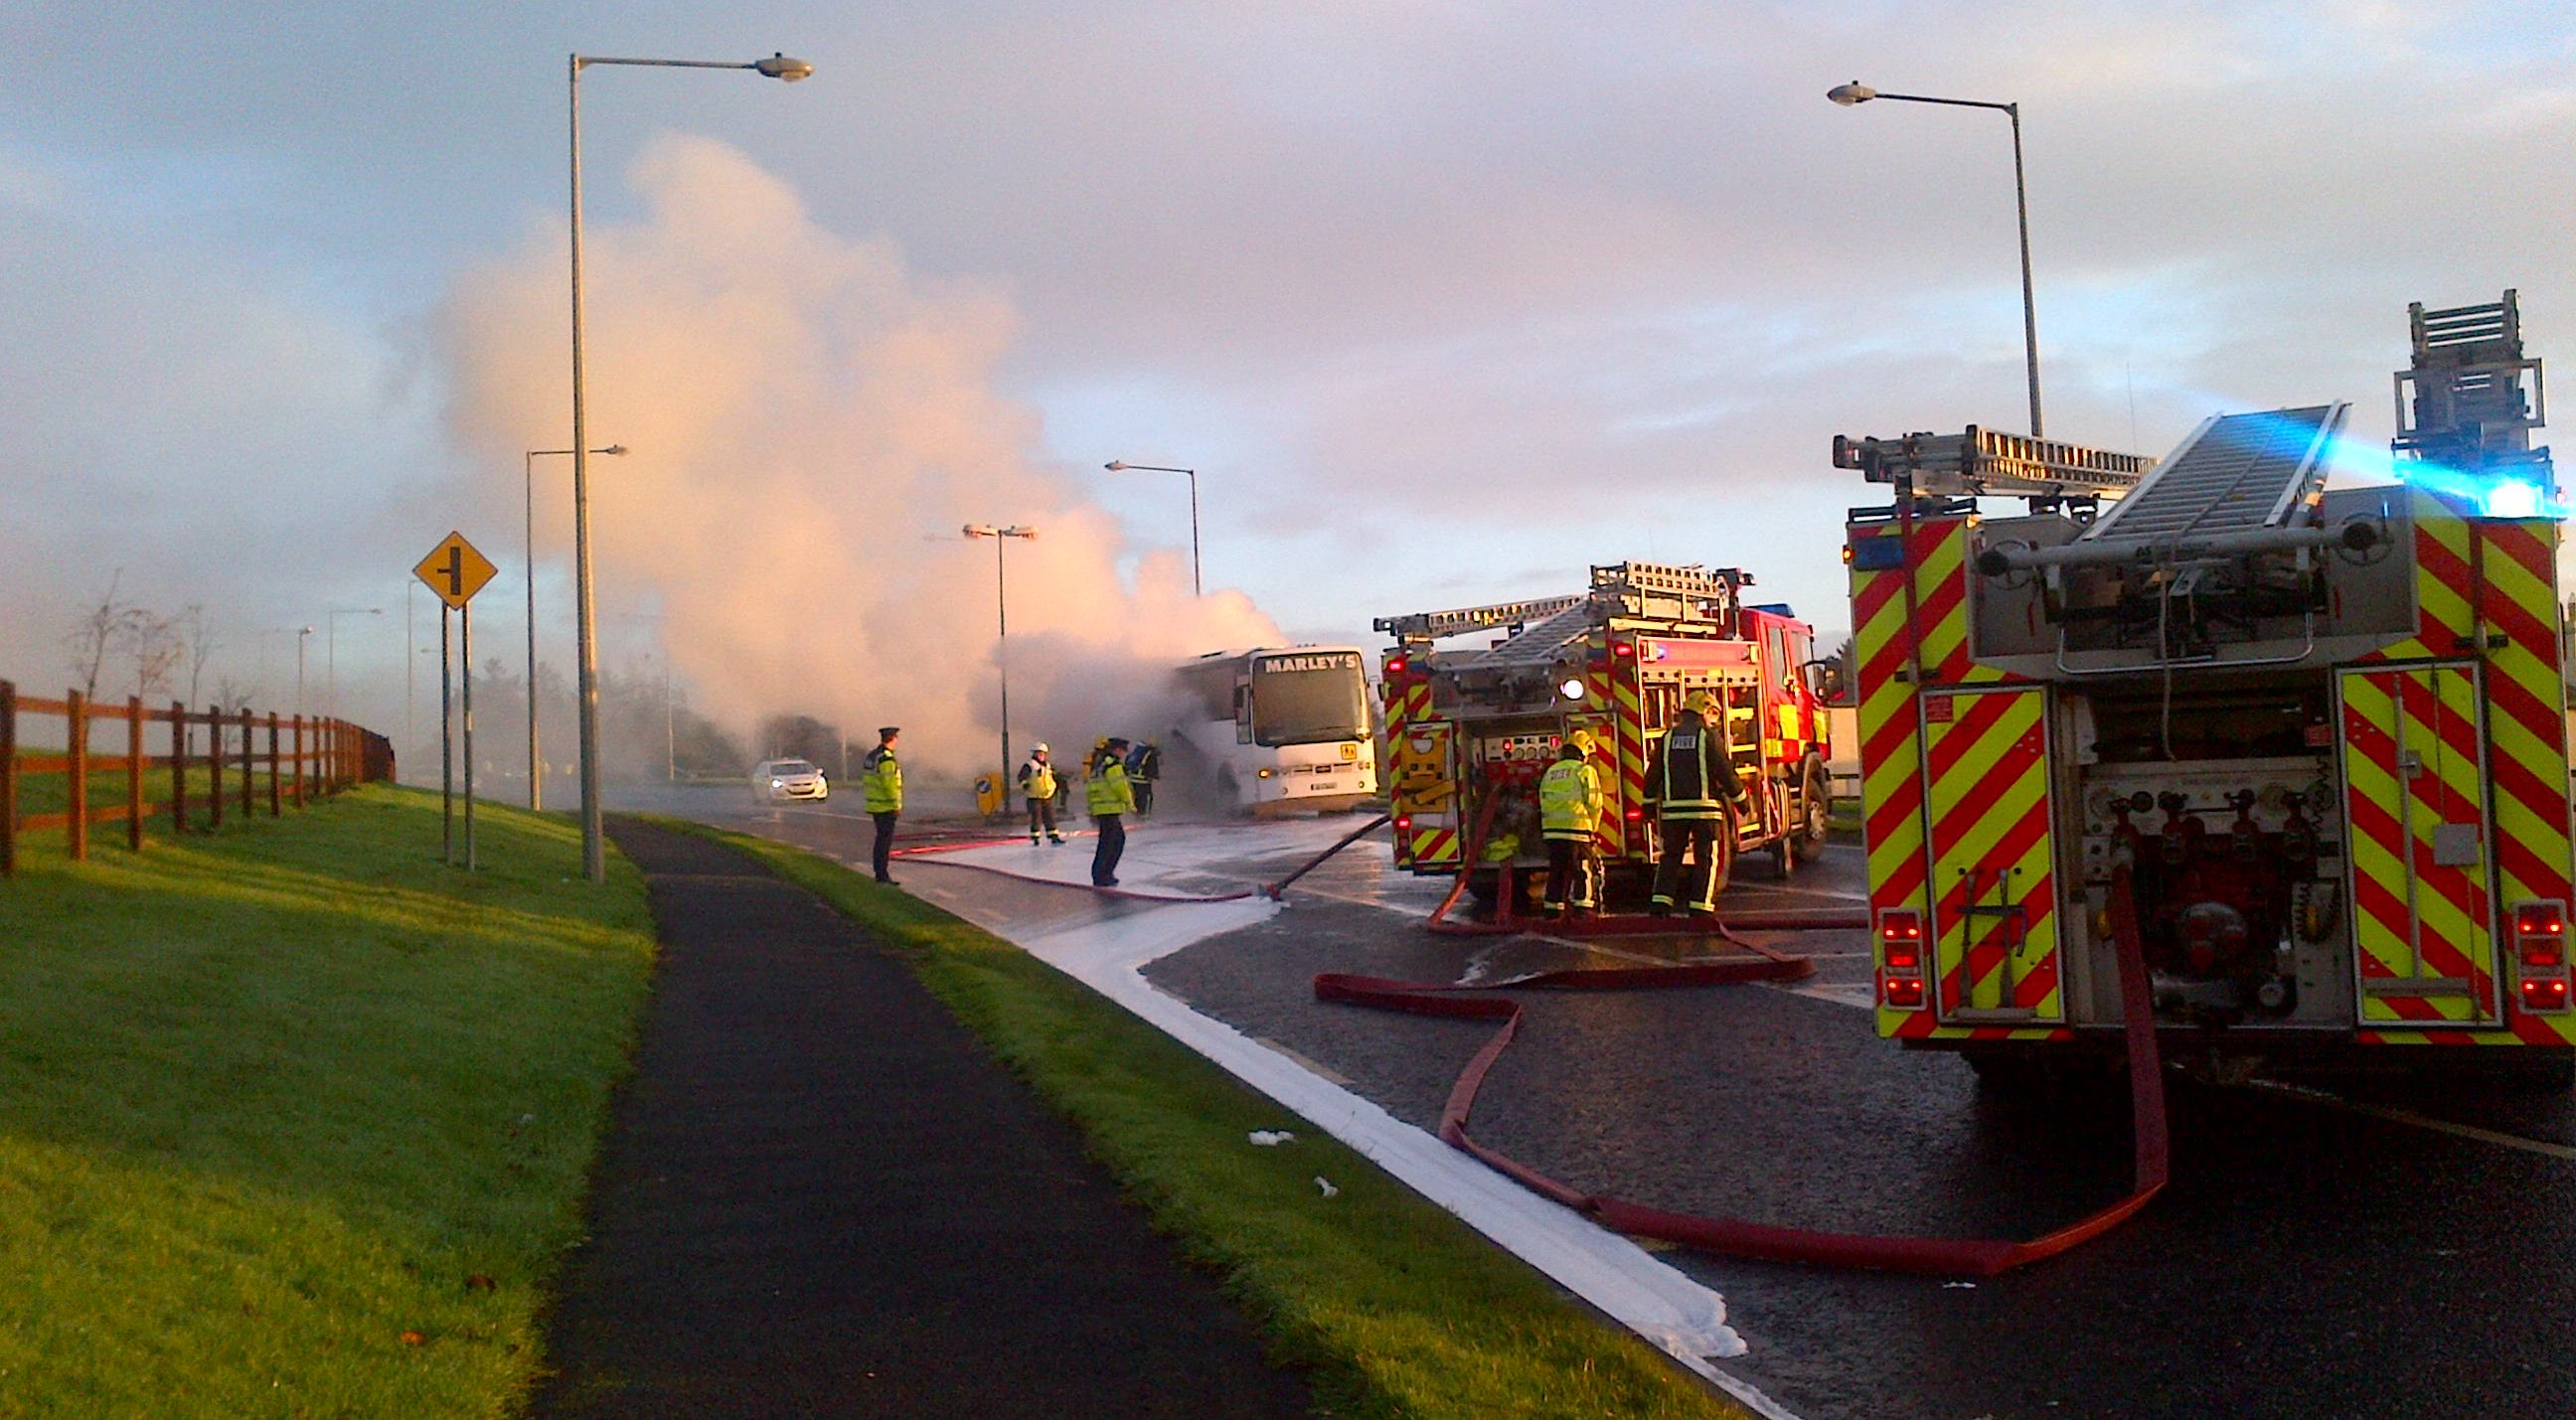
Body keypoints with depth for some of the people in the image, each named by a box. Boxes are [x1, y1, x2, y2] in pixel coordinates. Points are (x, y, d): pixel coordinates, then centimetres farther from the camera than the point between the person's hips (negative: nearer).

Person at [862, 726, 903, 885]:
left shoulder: (871, 756, 11)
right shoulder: (887, 759, -18)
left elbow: (865, 780, 16)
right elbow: (889, 784, -22)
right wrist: (897, 806, -16)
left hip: (874, 805, 9)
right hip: (886, 806, -9)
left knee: (882, 839, 16)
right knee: (885, 840, -6)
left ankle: (880, 873, 22)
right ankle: (882, 876, -6)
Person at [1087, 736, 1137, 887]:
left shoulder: (1098, 765, 19)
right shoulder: (1113, 764, -10)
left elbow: (1090, 789, 21)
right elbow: (1120, 786, -15)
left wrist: (1092, 811, 24)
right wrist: (1129, 803, -2)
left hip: (1099, 810, 10)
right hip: (1110, 809, -10)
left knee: (1119, 839, 17)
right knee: (1107, 843, -5)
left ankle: (1107, 873, 20)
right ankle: (1099, 877, -4)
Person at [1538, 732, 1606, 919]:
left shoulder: (1550, 772, 17)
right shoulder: (1585, 771, -1)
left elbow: (1543, 802, 16)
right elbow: (1593, 804, -4)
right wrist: (1593, 829, 10)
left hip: (1551, 830, 6)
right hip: (1576, 828, -6)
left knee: (1557, 871, 13)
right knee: (1584, 871, 0)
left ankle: (1552, 910, 14)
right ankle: (1583, 909, -7)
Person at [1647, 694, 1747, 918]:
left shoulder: (1669, 737, 10)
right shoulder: (1709, 736, -3)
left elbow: (1654, 773, 10)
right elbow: (1725, 771, -5)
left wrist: (1650, 802, 17)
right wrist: (1740, 798, 5)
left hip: (1673, 807, 4)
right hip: (1704, 807, -4)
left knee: (1671, 856, 9)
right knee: (1705, 858, 2)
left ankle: (1661, 901, -2)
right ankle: (1701, 906, -2)